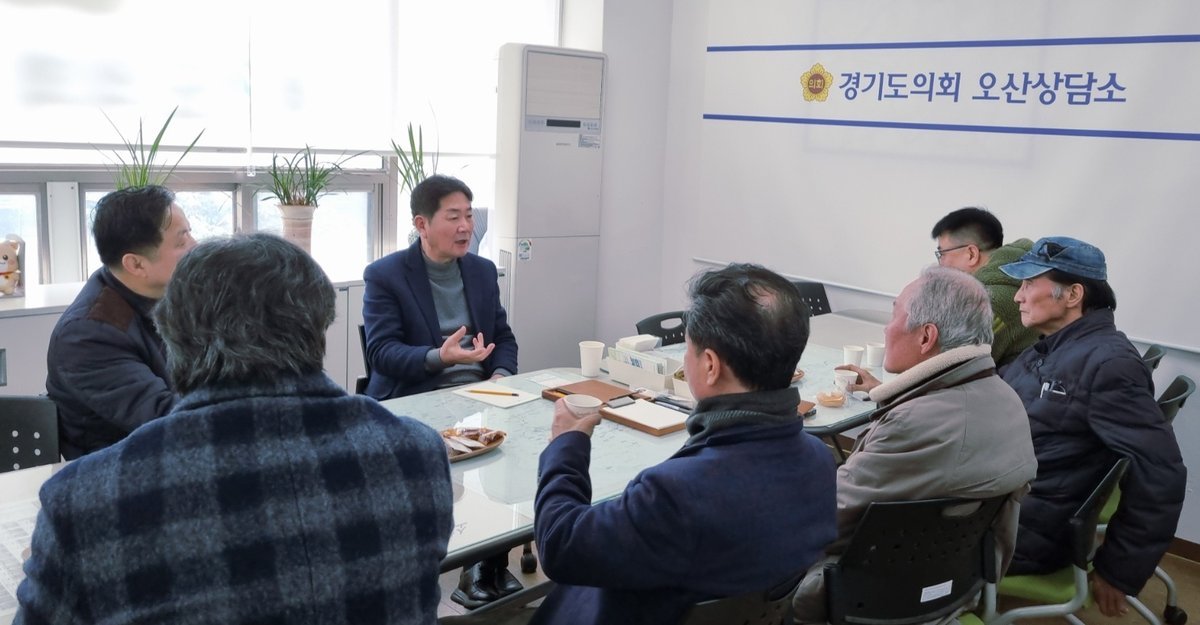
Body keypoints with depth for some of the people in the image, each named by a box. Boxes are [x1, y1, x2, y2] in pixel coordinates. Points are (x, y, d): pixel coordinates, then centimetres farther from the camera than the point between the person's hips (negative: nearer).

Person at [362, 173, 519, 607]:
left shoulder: (483, 270, 13)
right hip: (417, 402, -5)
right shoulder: (384, 275, -4)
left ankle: (493, 559, -7)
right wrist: (438, 357, -29)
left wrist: (501, 375, -7)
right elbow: (381, 352, -12)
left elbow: (504, 337, 15)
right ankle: (481, 560, -10)